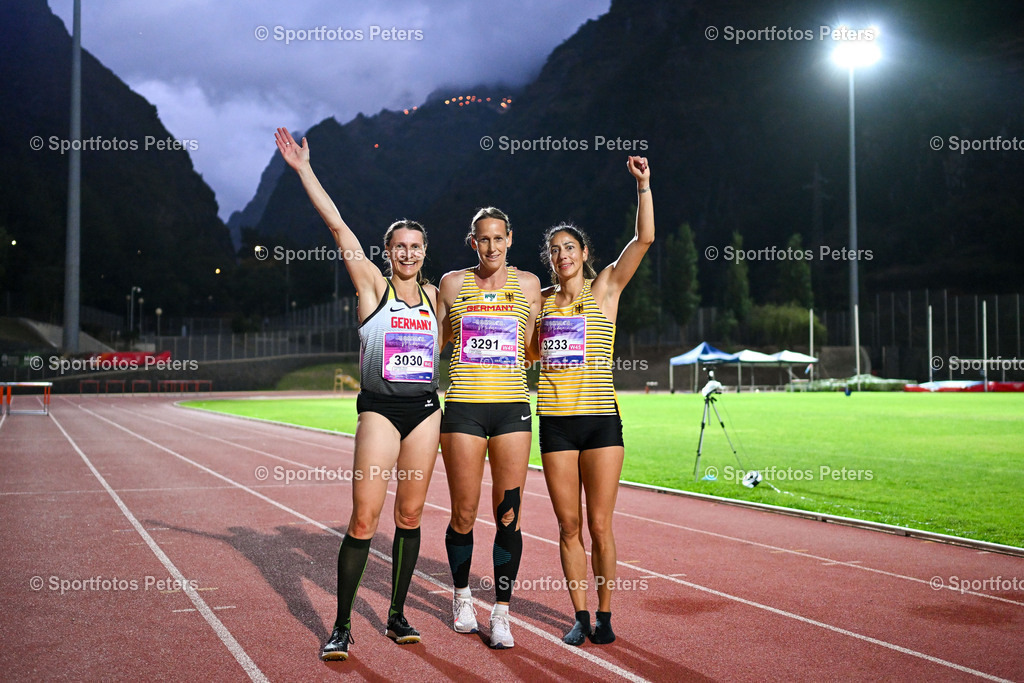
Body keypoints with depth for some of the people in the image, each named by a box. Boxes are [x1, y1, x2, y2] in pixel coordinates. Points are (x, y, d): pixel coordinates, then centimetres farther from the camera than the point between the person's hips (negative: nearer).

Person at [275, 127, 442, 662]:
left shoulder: (434, 294, 11)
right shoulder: (372, 286, 0)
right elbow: (338, 226, -7)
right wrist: (303, 169, -10)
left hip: (425, 409, 4)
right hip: (379, 408, -4)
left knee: (410, 516, 8)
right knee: (363, 519, -7)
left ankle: (397, 616, 20)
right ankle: (342, 627, 3)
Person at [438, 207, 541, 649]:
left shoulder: (527, 284, 9)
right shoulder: (453, 283, 7)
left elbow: (531, 347, 14)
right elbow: (434, 340, 19)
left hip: (512, 407, 1)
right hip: (463, 408, 0)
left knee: (508, 515, -1)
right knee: (464, 514, 4)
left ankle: (501, 612, 10)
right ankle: (462, 595, 28)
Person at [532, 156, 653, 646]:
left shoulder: (604, 288, 4)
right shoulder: (541, 300, 13)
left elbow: (644, 238, -7)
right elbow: (529, 352, 24)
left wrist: (643, 185, -12)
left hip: (600, 419, -3)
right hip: (555, 421, 3)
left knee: (599, 525, -1)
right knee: (569, 526, 5)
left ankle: (604, 614, 13)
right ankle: (580, 615, 16)